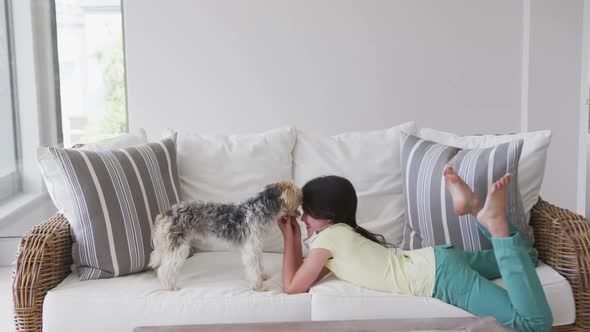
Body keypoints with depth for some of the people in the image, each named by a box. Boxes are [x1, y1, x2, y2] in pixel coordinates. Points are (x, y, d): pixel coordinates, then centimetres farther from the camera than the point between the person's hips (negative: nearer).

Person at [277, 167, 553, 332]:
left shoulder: (329, 236, -11)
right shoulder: (342, 231, 15)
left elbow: (293, 287, -6)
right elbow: (309, 276, 21)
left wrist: (289, 240, 2)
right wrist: (296, 240, 12)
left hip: (440, 277, -9)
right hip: (437, 260, 9)